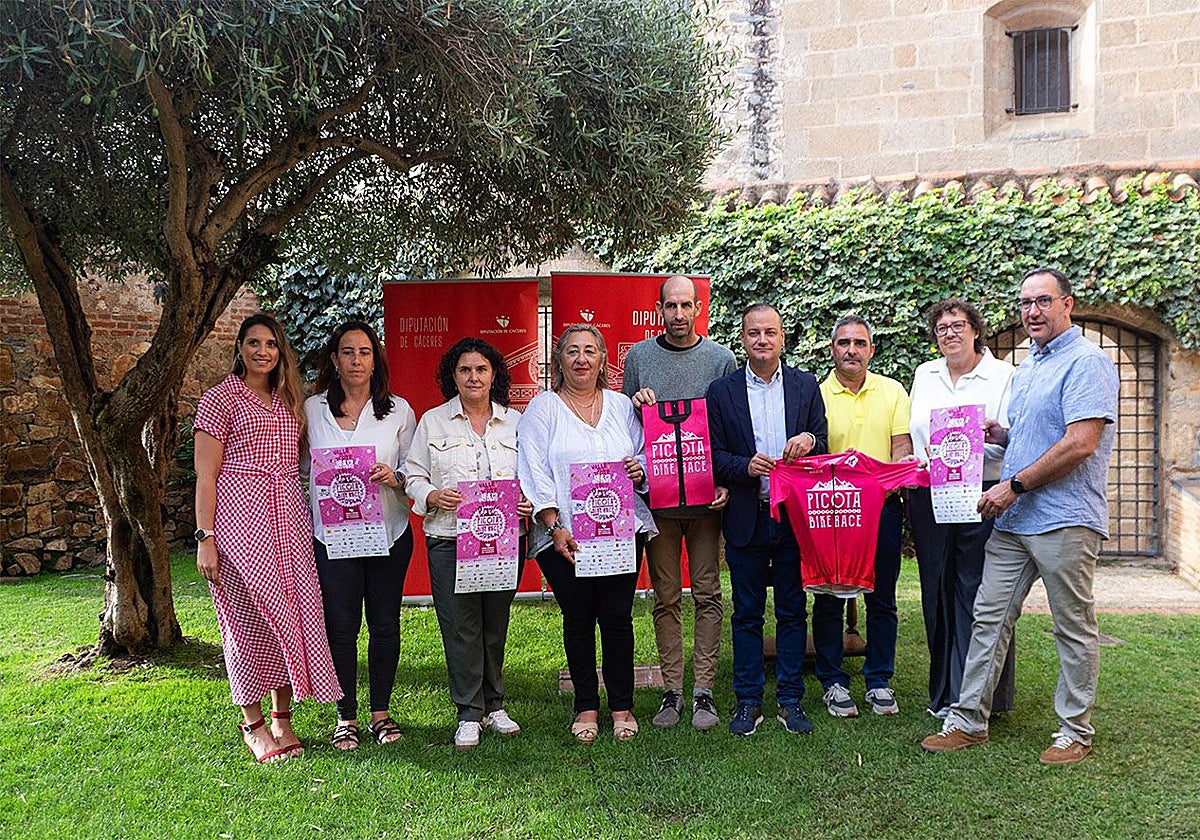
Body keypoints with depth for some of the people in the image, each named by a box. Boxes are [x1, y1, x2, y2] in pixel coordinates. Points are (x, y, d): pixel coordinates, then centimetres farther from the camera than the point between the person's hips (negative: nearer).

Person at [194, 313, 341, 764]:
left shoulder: (289, 400, 17)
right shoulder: (220, 398, -1)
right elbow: (205, 476, -5)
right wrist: (205, 538, -11)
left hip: (288, 515, 5)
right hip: (240, 513, -5)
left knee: (292, 612, 4)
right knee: (250, 614, -2)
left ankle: (283, 718, 15)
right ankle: (252, 722, 10)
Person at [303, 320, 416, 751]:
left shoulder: (398, 410, 5)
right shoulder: (312, 409, 4)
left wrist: (394, 478, -15)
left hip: (388, 533, 1)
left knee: (384, 623, 7)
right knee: (340, 626, 0)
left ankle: (381, 712, 21)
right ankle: (346, 717, 15)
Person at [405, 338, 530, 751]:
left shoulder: (515, 422, 11)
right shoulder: (432, 421, 8)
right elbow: (413, 476, 7)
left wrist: (529, 501, -7)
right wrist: (432, 496, -13)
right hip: (449, 541, -1)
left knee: (496, 624, 9)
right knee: (460, 627, -1)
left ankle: (493, 705, 24)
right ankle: (469, 714, 10)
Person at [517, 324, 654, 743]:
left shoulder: (621, 405, 14)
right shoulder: (542, 408, 4)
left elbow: (644, 455, 19)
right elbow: (535, 473, -3)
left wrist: (640, 470, -6)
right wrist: (554, 527, -13)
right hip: (565, 535, -2)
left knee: (617, 617, 2)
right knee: (578, 619, 3)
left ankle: (621, 706, 15)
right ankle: (586, 706, 17)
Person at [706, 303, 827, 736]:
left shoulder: (806, 385, 6)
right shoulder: (721, 391, 3)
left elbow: (823, 448, 7)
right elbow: (714, 456, 1)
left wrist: (809, 441, -15)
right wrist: (746, 466, -18)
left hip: (794, 517, 1)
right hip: (746, 519, -1)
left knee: (792, 612, 8)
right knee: (746, 615, 7)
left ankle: (790, 700, 19)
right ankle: (748, 701, 18)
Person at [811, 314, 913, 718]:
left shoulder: (893, 391, 9)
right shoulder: (816, 394, 2)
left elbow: (902, 447, 3)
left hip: (882, 507, 2)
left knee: (881, 599, 8)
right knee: (829, 598, 4)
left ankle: (879, 681, 21)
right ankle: (833, 682, 16)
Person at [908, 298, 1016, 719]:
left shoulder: (1003, 376, 1)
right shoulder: (924, 374, 16)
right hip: (928, 497, 5)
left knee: (977, 594, -3)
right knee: (937, 592, 8)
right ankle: (944, 692, 19)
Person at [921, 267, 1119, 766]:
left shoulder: (1086, 362, -10)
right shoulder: (1026, 369, 18)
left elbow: (1080, 444, -20)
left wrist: (1014, 486, -17)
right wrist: (999, 436, 7)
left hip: (1065, 521, -8)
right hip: (1012, 519, 8)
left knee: (1074, 630, 5)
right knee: (989, 617, 8)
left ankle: (1075, 732, 17)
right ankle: (968, 720, 15)